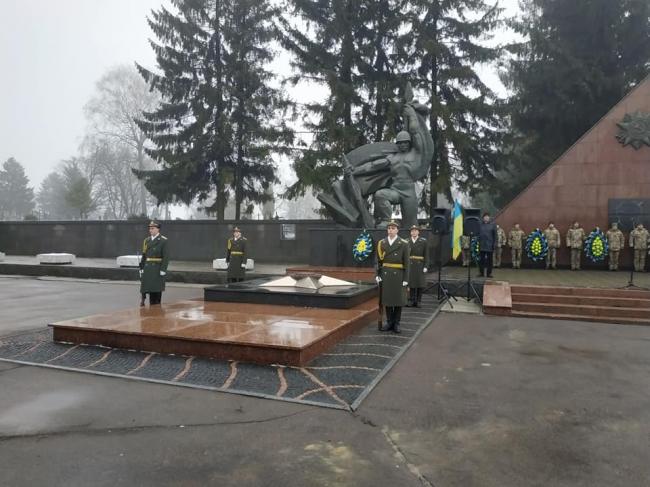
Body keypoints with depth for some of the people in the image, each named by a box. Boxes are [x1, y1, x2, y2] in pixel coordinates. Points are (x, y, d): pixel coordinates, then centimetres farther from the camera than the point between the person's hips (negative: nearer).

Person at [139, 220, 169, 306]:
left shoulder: (163, 240, -5)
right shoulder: (147, 240, 11)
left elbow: (166, 256, -10)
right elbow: (144, 255, 12)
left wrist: (163, 270, -15)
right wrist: (141, 268, 6)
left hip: (158, 269, -4)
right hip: (147, 268, 4)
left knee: (157, 289, 1)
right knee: (145, 287, 2)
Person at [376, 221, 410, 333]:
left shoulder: (403, 244, -3)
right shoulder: (381, 243, 4)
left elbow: (406, 262, -4)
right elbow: (379, 260, 8)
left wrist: (406, 279, -8)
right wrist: (378, 275, 2)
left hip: (398, 275, -2)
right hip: (386, 274, 2)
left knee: (398, 299, 3)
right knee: (387, 299, 6)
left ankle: (396, 323, 14)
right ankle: (389, 322, 17)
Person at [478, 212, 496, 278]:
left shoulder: (493, 225, 3)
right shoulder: (480, 225, 5)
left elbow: (495, 235, 1)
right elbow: (478, 234, 6)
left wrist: (494, 244, -6)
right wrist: (477, 243, 0)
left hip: (490, 245, -1)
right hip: (482, 245, 1)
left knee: (489, 259, 4)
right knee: (482, 259, 5)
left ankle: (489, 273, 10)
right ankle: (481, 272, 13)